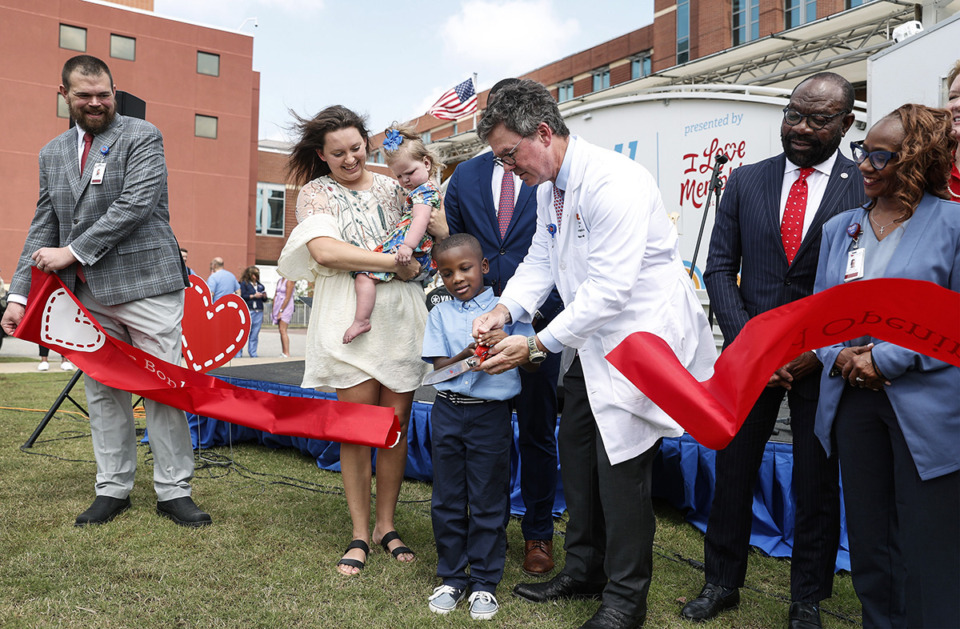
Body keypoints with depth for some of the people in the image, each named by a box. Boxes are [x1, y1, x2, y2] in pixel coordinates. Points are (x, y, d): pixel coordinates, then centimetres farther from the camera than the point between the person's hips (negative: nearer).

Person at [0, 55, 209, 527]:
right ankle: (113, 489, 21)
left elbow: (135, 205, -13)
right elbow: (43, 227, 16)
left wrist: (73, 252, -12)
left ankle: (173, 492, 6)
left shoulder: (142, 137, 0)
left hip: (145, 285, -5)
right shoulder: (52, 154, 17)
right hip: (88, 294, 6)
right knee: (102, 394, 10)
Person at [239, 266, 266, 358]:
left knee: (255, 334, 5)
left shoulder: (260, 285, 19)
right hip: (248, 311, -5)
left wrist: (264, 296, 1)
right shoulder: (244, 284, 2)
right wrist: (254, 296, -12)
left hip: (259, 312, 5)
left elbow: (264, 299, 22)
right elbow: (242, 296, -10)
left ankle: (253, 353, 10)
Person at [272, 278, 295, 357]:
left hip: (286, 307, -8)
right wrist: (273, 310, 10)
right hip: (279, 306, 8)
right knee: (281, 331, 7)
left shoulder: (289, 281, -11)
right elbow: (275, 295, 16)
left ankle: (287, 354, -17)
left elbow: (288, 298, -17)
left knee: (283, 330, -15)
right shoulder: (280, 281, 15)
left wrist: (281, 311, -18)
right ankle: (283, 353, 9)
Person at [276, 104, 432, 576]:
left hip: (402, 315, 3)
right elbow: (324, 250, -14)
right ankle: (360, 533, 12)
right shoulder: (316, 192, 5)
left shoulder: (392, 188, 15)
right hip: (350, 318, -3)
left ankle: (386, 524, 19)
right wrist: (394, 262, -14)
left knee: (397, 421, 4)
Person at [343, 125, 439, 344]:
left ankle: (361, 320, -26)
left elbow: (421, 219, -29)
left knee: (365, 274, -19)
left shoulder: (423, 191, -10)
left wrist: (408, 245, -40)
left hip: (402, 250, -12)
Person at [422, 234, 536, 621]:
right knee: (447, 499, 10)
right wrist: (467, 355, -19)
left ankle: (484, 582, 19)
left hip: (491, 413, -2)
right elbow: (438, 368, 0)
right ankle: (452, 577, 25)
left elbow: (532, 363, -3)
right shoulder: (440, 314, 7)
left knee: (487, 501, 4)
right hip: (447, 411, 3)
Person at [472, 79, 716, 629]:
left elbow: (609, 289, -29)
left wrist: (538, 345, -26)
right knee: (577, 454, 16)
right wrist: (505, 309, -8)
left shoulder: (615, 183, -25)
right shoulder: (549, 188, 6)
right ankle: (585, 571, 34)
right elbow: (541, 259, 10)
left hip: (643, 338, -10)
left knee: (620, 465, -5)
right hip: (593, 341, 10)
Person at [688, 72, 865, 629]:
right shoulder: (747, 181, 5)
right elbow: (720, 268, 4)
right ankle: (723, 583, 27)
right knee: (732, 470, 8)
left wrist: (820, 351, -12)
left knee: (817, 484, 9)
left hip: (823, 359, -2)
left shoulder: (867, 187, -2)